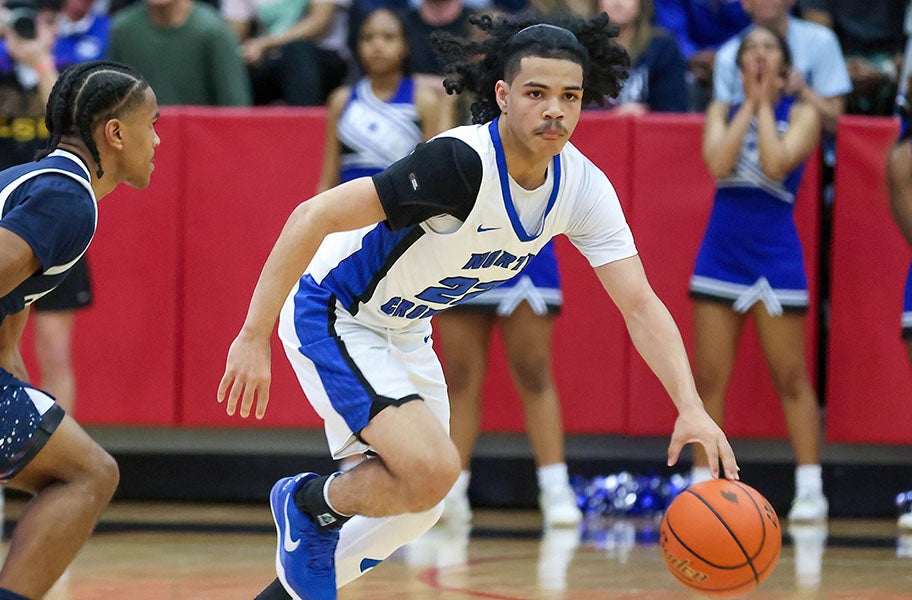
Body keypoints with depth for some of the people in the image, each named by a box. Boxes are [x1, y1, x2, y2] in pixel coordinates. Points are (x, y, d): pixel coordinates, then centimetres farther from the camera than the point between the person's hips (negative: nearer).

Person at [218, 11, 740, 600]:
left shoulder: (582, 187, -12)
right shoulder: (461, 163, -33)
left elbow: (641, 305, -13)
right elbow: (315, 215, -32)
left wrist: (692, 408, -27)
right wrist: (254, 337, -33)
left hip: (404, 330, 8)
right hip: (334, 316, -8)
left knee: (419, 507, 18)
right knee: (432, 468, -25)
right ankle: (311, 503, 4)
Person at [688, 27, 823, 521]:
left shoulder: (801, 114, 0)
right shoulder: (722, 111, 9)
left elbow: (776, 164, -18)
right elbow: (717, 162, -11)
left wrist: (766, 104, -7)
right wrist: (749, 101, -6)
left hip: (775, 254, -3)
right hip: (721, 253, 3)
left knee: (790, 378, -1)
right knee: (709, 379, 3)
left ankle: (810, 490, 2)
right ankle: (701, 485, 9)